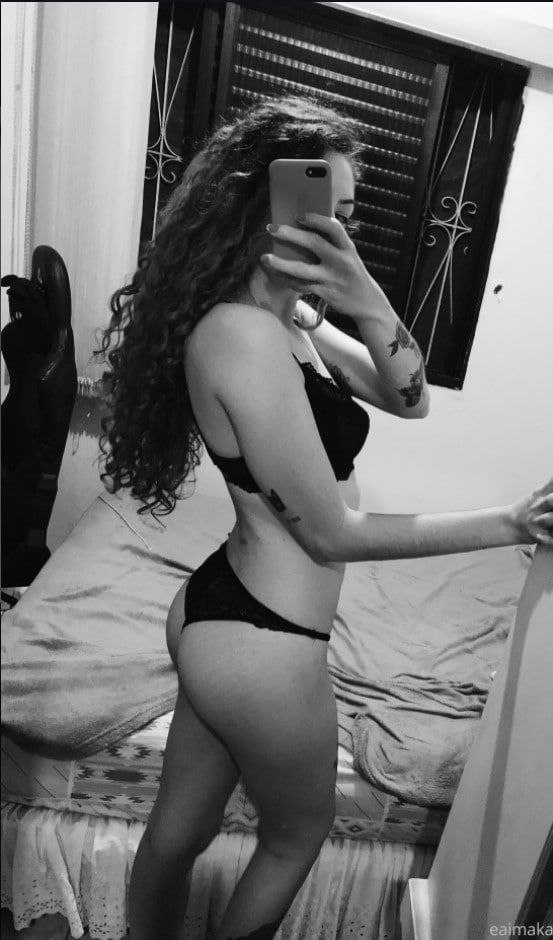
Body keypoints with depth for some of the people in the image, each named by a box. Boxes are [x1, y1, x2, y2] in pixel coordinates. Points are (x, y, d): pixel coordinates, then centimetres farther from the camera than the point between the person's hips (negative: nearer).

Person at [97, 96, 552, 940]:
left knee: (179, 830, 28)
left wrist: (368, 303, -14)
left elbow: (409, 399, 4)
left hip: (215, 613, 8)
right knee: (299, 835, 24)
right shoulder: (244, 333, -25)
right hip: (264, 647, -8)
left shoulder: (285, 315, 4)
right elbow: (332, 532, -22)